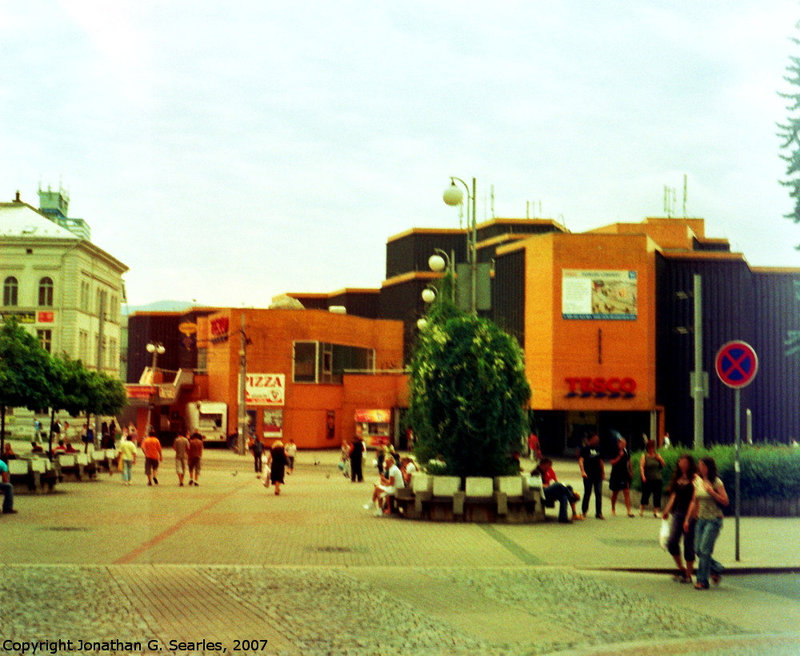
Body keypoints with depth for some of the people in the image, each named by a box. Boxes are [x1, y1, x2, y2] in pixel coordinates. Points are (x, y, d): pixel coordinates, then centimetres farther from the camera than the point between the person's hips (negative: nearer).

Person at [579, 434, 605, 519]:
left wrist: (603, 473, 17)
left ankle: (599, 513, 4)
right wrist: (582, 471, -25)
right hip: (588, 475, -5)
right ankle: (584, 511, 16)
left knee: (599, 493, 0)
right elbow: (580, 460, -12)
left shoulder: (598, 448, 13)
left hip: (597, 474, 5)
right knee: (587, 493, 2)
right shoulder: (584, 448, -4)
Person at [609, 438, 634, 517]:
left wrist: (631, 472, 14)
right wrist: (619, 456, -20)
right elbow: (612, 462, -14)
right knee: (615, 493, 10)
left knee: (627, 492, -7)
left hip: (625, 474, 3)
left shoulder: (626, 452, 6)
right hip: (616, 475, -3)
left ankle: (628, 511, -10)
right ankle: (613, 509, 28)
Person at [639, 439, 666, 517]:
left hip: (657, 479, 3)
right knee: (645, 494, 1)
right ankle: (641, 509, 21)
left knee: (657, 495, 1)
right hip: (647, 479, -3)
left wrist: (659, 459, -7)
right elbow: (641, 466, -7)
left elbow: (663, 465, 10)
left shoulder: (657, 455, 9)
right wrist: (643, 476, -17)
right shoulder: (644, 456, -1)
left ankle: (656, 511, 8)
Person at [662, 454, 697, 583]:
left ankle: (688, 575, 10)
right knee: (671, 542, -2)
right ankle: (681, 569, 16)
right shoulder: (677, 478, 12)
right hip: (678, 513, 6)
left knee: (688, 544, 0)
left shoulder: (694, 479, -8)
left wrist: (689, 518, -19)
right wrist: (667, 510, 9)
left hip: (690, 514, -6)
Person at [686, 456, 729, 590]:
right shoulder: (698, 481, 8)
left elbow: (725, 501, -12)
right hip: (701, 519, 7)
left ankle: (702, 581, -3)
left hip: (714, 520, -7)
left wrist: (711, 491, -22)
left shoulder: (717, 482, -9)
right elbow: (694, 503, 15)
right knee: (698, 550, 5)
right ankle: (717, 569, 27)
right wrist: (687, 519, 13)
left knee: (704, 550, -10)